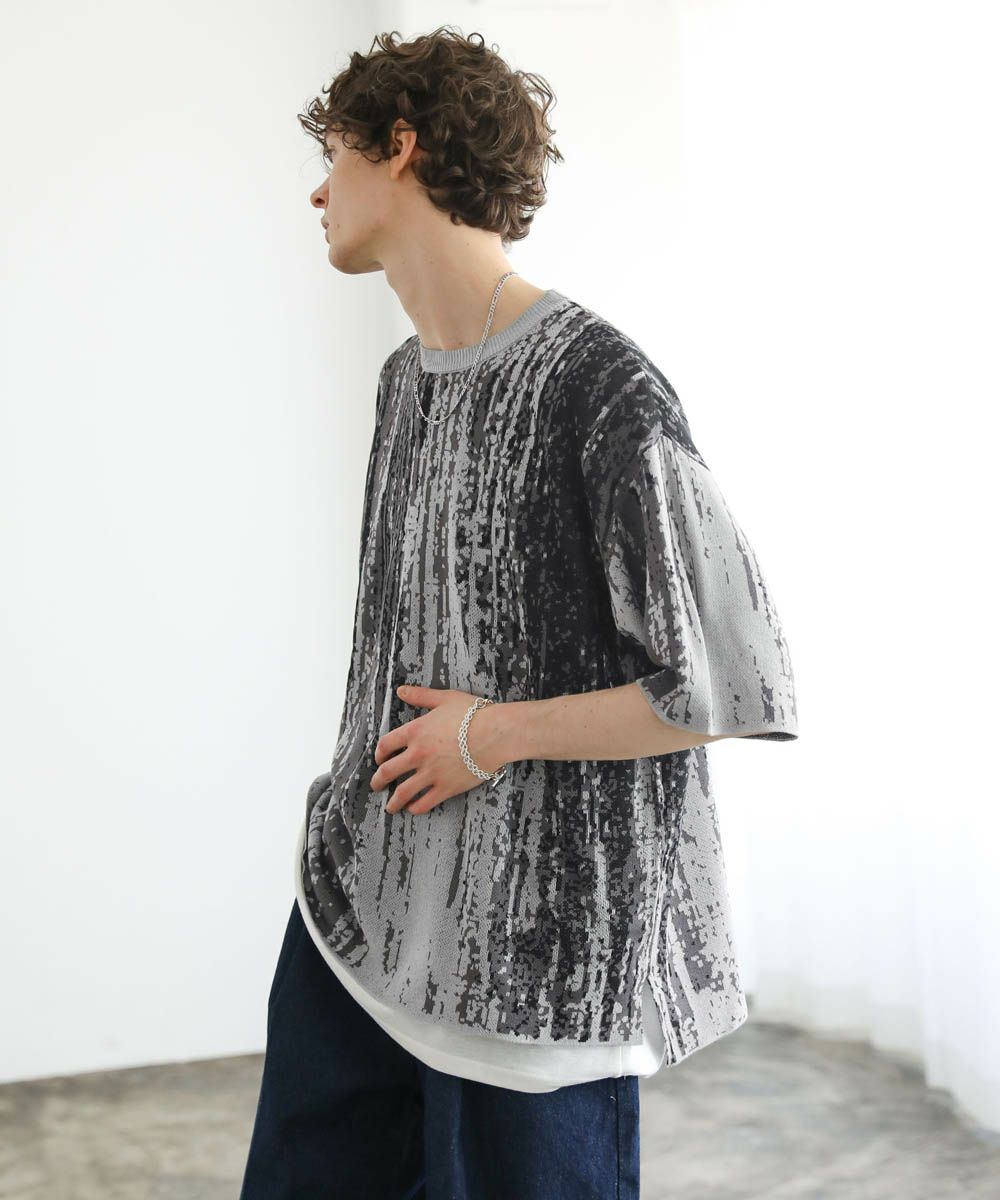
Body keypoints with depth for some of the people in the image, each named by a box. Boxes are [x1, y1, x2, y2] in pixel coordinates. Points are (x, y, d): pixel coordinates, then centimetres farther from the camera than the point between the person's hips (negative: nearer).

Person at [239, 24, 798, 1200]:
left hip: (537, 928, -8)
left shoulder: (599, 384, -17)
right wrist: (358, 806, 11)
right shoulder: (406, 377, 10)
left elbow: (735, 686, -18)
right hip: (363, 892, 8)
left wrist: (494, 735, -13)